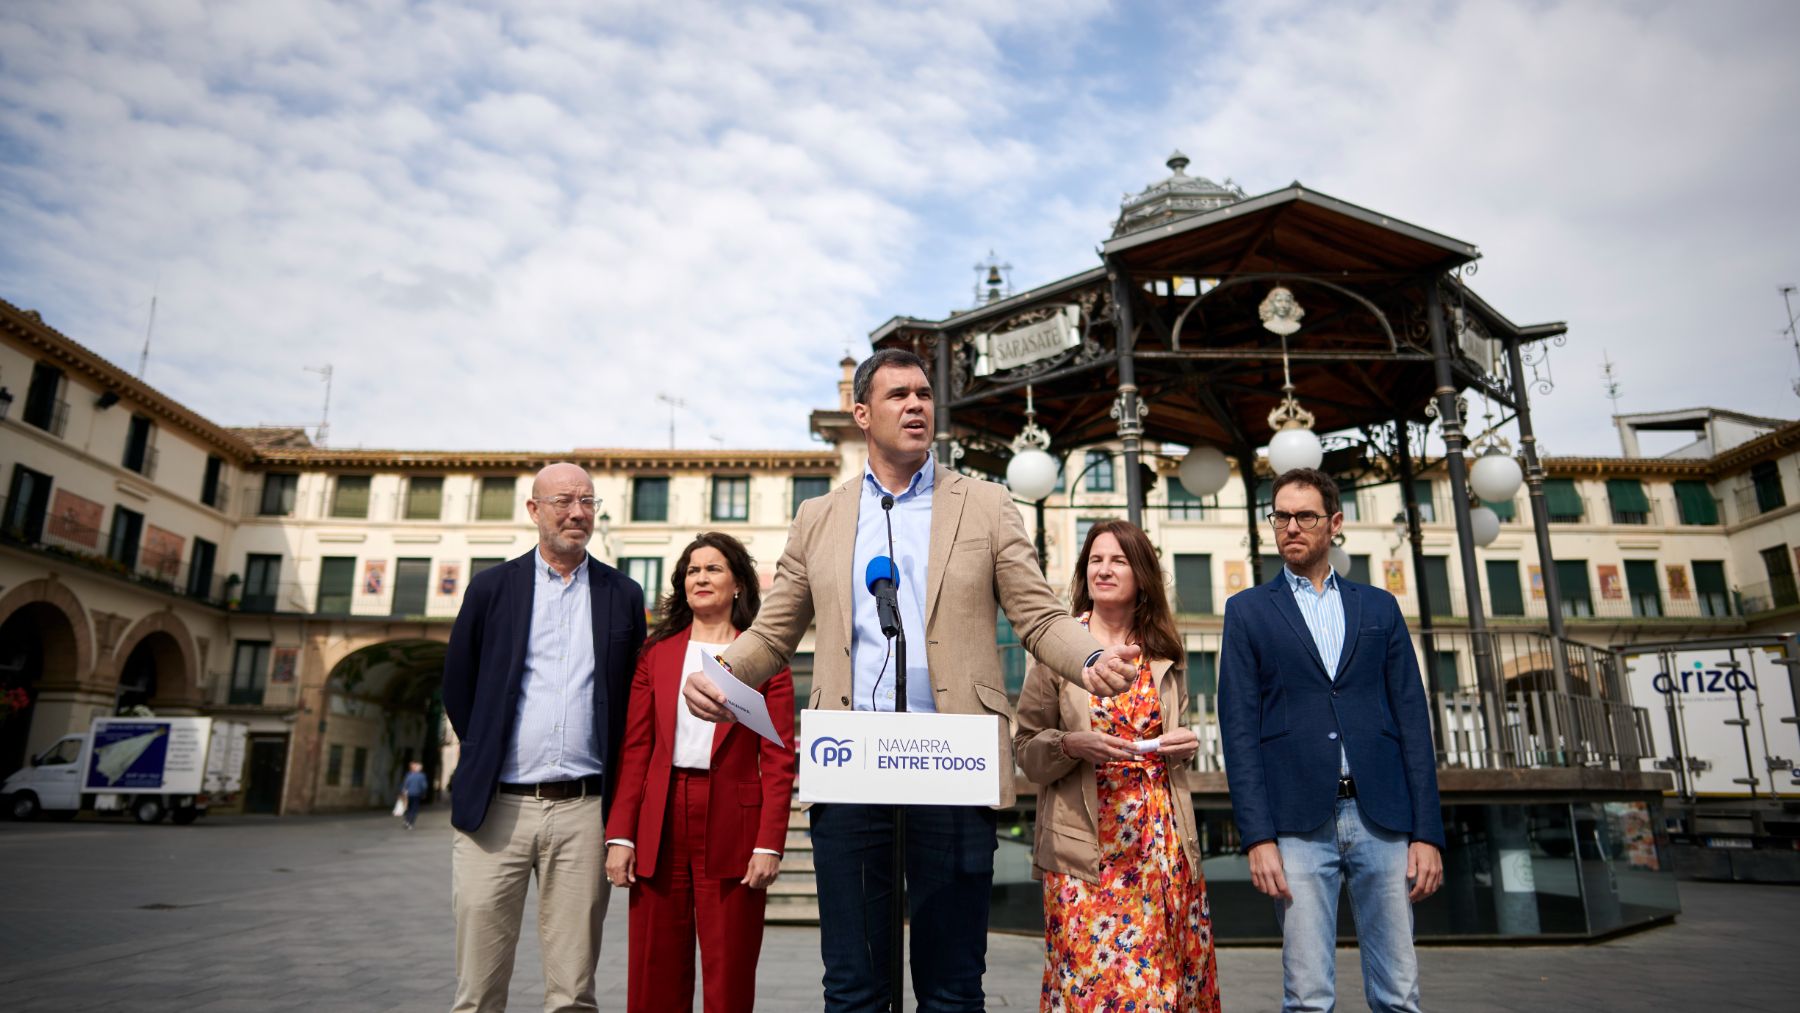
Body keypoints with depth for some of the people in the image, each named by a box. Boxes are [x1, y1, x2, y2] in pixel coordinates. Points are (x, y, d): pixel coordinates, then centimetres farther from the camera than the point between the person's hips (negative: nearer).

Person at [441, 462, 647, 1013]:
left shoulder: (624, 595, 8)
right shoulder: (492, 586, 7)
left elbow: (635, 696, 10)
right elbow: (457, 685, 12)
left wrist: (617, 792, 6)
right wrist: (484, 756, 10)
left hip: (583, 811, 0)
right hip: (495, 806, 0)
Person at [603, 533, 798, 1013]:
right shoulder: (656, 653, 10)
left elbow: (778, 759, -3)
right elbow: (634, 751, 7)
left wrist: (769, 844, -10)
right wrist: (619, 835, -1)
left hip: (733, 828, -2)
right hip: (661, 826, 2)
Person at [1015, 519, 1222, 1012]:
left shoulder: (1165, 655, 10)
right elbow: (1026, 749, 1)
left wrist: (1186, 745, 0)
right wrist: (1072, 744, -17)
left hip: (1164, 843, 3)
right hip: (1087, 845, -3)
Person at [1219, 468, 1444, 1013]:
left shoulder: (1379, 606, 14)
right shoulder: (1248, 610, 7)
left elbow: (1411, 719, 8)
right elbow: (1240, 727, 0)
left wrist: (1427, 831, 1)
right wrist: (1257, 836, -8)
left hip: (1382, 818, 2)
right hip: (1299, 823, -2)